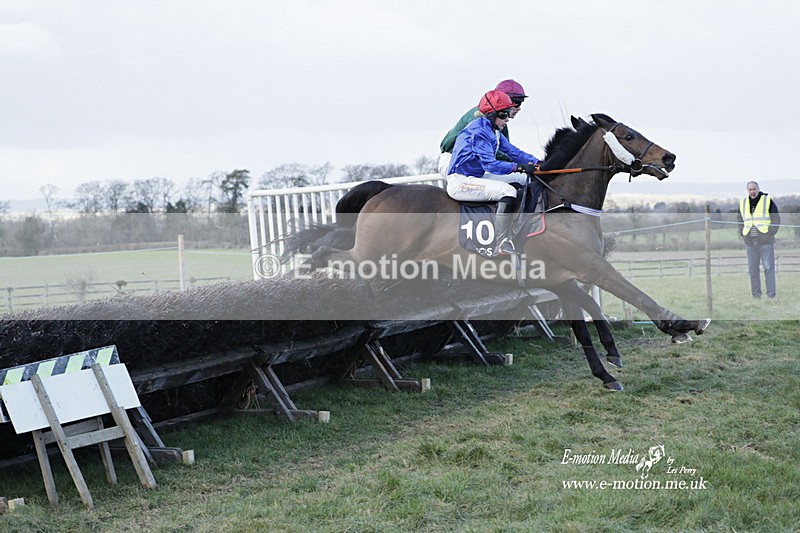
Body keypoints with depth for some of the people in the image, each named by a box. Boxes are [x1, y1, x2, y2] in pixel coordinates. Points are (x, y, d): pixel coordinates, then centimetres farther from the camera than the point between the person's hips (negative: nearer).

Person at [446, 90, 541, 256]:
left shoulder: (493, 130, 12)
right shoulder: (479, 131, -20)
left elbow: (512, 151, 9)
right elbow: (490, 164, -29)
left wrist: (536, 163, -4)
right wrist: (518, 167, -36)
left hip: (478, 176, 11)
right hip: (460, 182, -11)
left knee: (522, 180, 11)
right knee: (508, 191, -27)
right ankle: (501, 246, -30)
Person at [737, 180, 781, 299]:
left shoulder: (767, 201, -1)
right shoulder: (743, 203, 10)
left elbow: (776, 219, 1)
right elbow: (740, 219, 23)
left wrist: (770, 233, -6)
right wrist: (743, 233, 11)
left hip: (765, 241, -4)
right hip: (750, 242, 4)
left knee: (768, 267, -5)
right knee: (752, 269, 5)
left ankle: (771, 295, -2)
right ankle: (756, 296, 11)